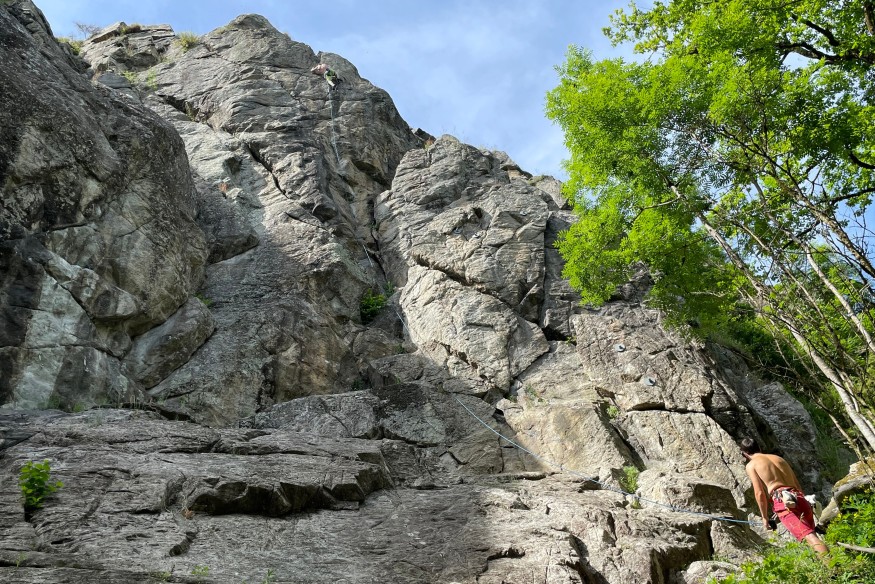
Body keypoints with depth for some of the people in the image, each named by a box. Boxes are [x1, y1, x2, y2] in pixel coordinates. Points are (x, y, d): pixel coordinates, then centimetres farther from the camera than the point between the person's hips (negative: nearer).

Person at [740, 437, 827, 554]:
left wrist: (765, 517, 10)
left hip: (782, 502, -6)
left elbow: (759, 493, 2)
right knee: (811, 535, 15)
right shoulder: (778, 458, 29)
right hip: (800, 499, 6)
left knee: (810, 537, -18)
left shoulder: (751, 465, 11)